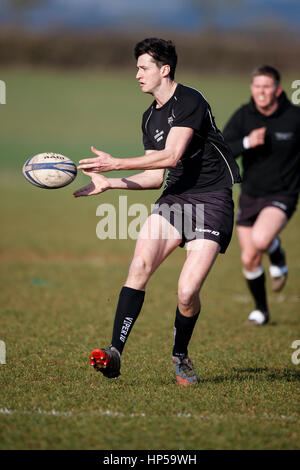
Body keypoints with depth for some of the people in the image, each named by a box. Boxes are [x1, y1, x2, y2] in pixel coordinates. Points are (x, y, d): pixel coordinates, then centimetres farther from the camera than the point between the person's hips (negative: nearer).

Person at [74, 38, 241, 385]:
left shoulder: (189, 101, -11)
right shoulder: (150, 117, 16)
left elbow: (171, 156, -20)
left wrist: (115, 164, -17)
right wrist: (108, 183, 8)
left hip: (212, 198, -7)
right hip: (175, 196, 7)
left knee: (187, 292, -14)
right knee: (139, 266, -16)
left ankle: (180, 356, 13)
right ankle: (115, 352, -20)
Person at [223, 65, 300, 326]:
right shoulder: (243, 116, -6)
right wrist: (246, 143, -29)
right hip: (250, 196, 4)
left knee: (260, 240, -32)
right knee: (249, 261, 6)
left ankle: (278, 257, 4)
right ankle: (261, 310, 30)